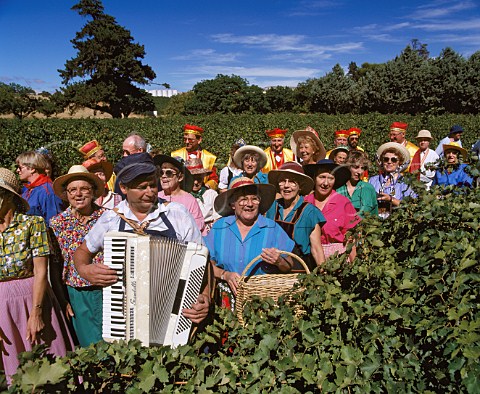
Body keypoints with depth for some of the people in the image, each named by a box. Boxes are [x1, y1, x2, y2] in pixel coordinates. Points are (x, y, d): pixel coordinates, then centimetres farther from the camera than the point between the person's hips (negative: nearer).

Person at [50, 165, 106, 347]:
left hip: (107, 291, 0)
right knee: (90, 345, 10)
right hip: (77, 296, 1)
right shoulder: (57, 223, -1)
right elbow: (54, 266, 2)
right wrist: (62, 300, 0)